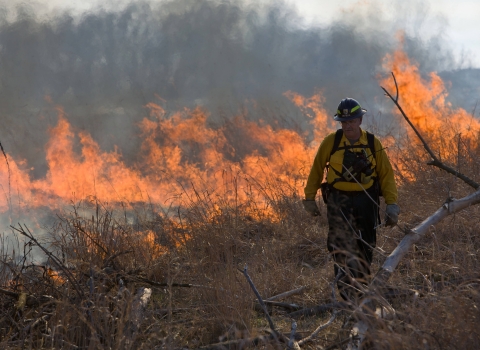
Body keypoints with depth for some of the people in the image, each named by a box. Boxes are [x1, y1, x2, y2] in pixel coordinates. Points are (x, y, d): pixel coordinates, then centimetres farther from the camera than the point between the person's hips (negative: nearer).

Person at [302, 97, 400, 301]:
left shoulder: (372, 144, 0)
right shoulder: (331, 142, -3)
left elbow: (386, 175, 3)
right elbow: (317, 170, 8)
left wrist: (391, 204, -3)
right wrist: (309, 198, 10)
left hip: (366, 202, 2)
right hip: (339, 201, -2)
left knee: (365, 251, 9)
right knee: (343, 248, -15)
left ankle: (361, 288, 26)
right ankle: (348, 294, -18)